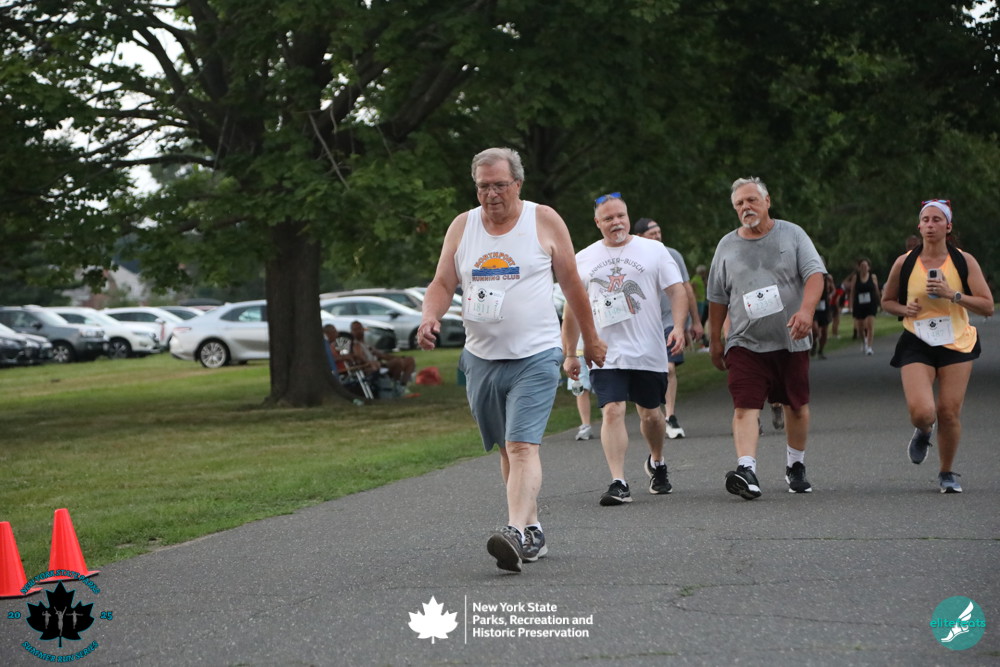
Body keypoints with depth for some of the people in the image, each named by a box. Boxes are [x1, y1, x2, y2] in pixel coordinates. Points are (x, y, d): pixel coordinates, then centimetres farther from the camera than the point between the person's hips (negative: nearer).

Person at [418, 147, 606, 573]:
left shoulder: (544, 221, -1)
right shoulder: (462, 227, 7)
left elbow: (571, 283, 7)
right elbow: (442, 284, 10)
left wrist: (591, 340, 13)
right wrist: (430, 317, -12)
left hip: (535, 357, -5)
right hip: (481, 358, 5)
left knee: (523, 446, -17)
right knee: (507, 449, 12)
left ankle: (516, 533, -29)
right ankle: (533, 531, 22)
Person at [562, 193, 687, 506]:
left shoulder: (653, 250, 5)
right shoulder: (583, 259, 9)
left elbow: (677, 291, 1)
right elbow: (573, 310, 14)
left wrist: (679, 327, -15)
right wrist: (570, 354, 12)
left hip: (649, 351, 0)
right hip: (606, 354, 0)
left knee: (651, 413, 12)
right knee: (612, 412, -15)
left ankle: (656, 462, 40)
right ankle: (618, 483, -18)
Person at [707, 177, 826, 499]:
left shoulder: (792, 234, 3)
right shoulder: (727, 246, 8)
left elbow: (815, 274, -7)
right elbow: (717, 298, 14)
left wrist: (806, 310, -25)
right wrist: (714, 341, 14)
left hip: (791, 340, 0)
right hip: (745, 343, 0)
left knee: (797, 406, 10)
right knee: (745, 407, -16)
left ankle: (795, 467, 28)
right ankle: (746, 470, -26)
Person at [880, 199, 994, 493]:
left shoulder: (964, 261, -2)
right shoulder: (904, 263, 0)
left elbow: (987, 306, -4)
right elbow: (887, 301, 15)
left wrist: (952, 294, -17)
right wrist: (905, 309, -7)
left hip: (957, 345, 0)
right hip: (917, 345, 0)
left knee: (949, 413, -2)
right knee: (922, 412, -18)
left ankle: (947, 474, 22)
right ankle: (923, 432, 21)